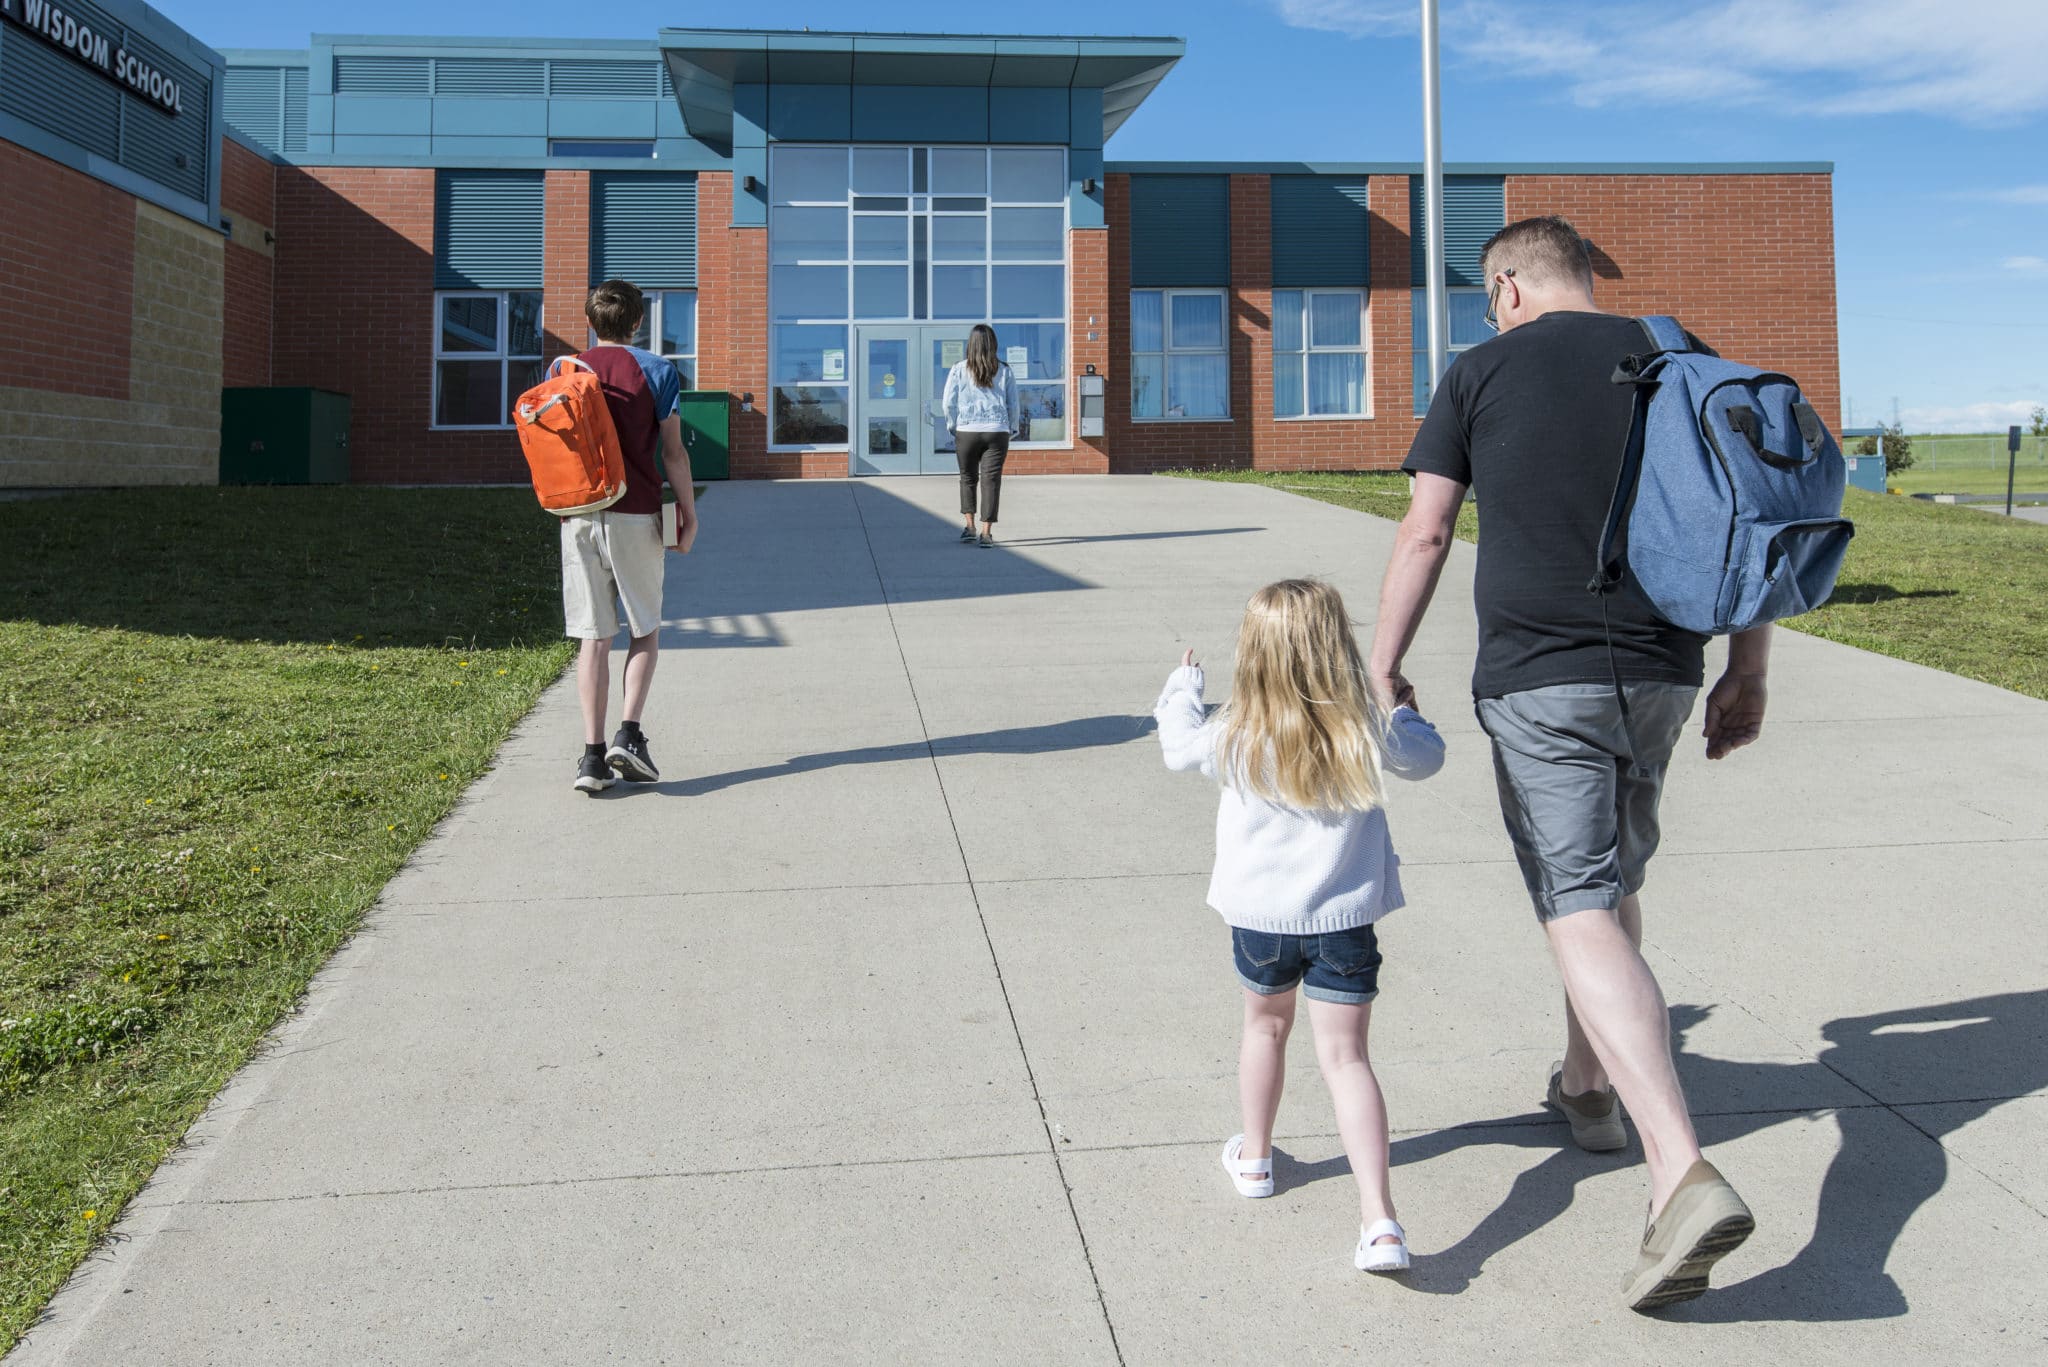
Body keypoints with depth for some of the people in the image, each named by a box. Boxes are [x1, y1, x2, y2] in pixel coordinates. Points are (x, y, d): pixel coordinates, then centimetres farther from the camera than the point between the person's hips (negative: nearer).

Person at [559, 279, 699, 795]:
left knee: (593, 636, 6)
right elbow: (673, 451, -3)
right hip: (636, 515, -2)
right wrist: (689, 511, 3)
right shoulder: (656, 371, 0)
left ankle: (592, 754, 2)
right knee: (646, 629, 12)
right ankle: (629, 733, -3)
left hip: (579, 515, 2)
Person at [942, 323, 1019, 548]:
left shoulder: (959, 369, -2)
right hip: (997, 432, 0)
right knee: (991, 480, 1)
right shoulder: (1004, 371, 2)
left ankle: (970, 527, 15)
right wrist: (1012, 429, 16)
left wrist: (953, 427, 11)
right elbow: (1013, 404, 5)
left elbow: (948, 403, -2)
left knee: (968, 478, 17)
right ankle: (986, 533, -4)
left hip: (966, 432, 0)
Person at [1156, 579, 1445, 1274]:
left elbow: (1178, 745, 8)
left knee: (1265, 1025, 24)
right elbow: (1427, 757, 7)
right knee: (1345, 1056, 1)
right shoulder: (1369, 732, -13)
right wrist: (1399, 708, 25)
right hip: (1345, 918, 0)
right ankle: (1379, 1219, -8)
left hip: (1260, 917, 1)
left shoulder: (1233, 739, -13)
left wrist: (1182, 686, 26)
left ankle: (1253, 1157, 43)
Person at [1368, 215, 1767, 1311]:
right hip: (1660, 674, 5)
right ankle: (1588, 1087, 38)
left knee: (1583, 915, -9)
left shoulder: (1482, 373, 0)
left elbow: (1424, 535, -1)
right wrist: (1748, 671, 15)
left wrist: (1383, 663, 9)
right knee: (1614, 882, 23)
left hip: (1537, 678, -5)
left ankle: (1686, 1177, -21)